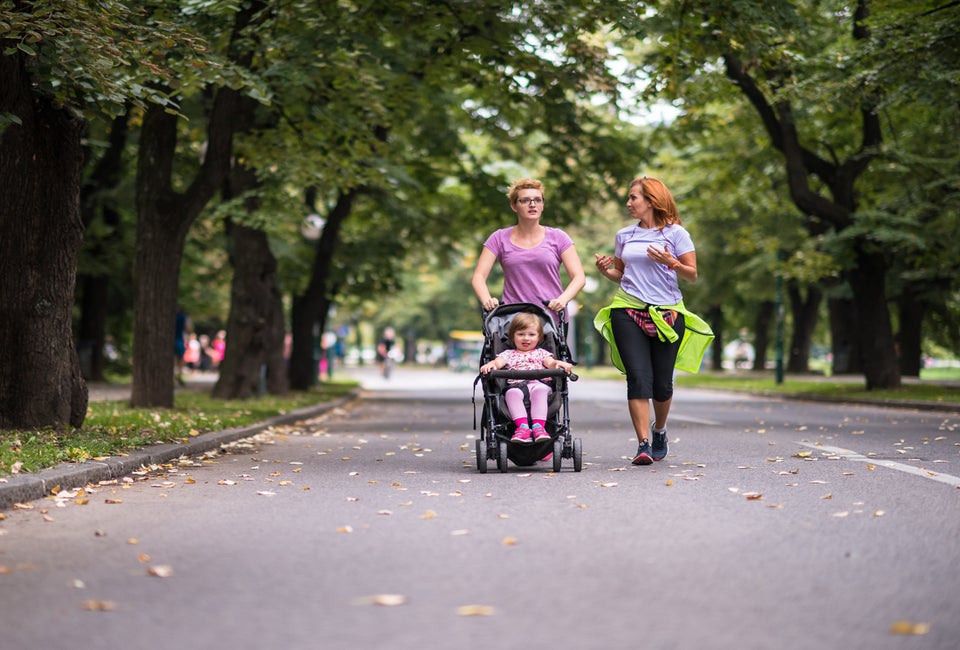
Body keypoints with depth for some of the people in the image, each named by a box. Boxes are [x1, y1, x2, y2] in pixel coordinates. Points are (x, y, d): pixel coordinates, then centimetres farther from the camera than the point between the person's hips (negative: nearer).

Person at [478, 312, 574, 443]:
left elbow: (550, 362, 10)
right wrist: (490, 364, -19)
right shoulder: (509, 354, 26)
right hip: (516, 385, 0)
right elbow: (499, 361, 6)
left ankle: (538, 425, -47)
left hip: (539, 384, 0)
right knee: (512, 393, -35)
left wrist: (559, 363, -15)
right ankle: (522, 426, -49)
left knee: (539, 390, -36)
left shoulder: (540, 353, 28)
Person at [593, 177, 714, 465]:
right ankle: (643, 444, -14)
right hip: (628, 311, 2)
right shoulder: (624, 235, 13)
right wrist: (605, 270, 1)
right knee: (638, 377, -12)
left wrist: (670, 262, -17)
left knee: (662, 382, 3)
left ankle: (659, 430, 32)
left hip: (667, 313, -2)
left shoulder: (675, 233, 2)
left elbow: (692, 275, 1)